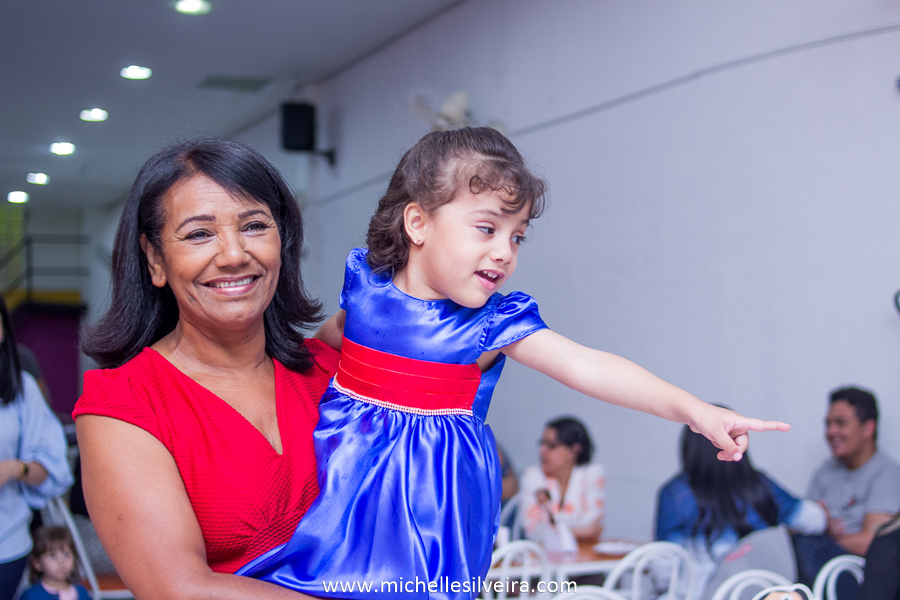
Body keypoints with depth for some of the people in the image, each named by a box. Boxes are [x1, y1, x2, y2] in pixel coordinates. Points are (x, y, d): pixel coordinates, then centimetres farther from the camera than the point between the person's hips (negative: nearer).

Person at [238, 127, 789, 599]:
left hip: (435, 485, -1)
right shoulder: (367, 286, -6)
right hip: (348, 467, 2)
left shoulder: (494, 324, -11)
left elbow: (585, 367, -20)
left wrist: (694, 410, -27)